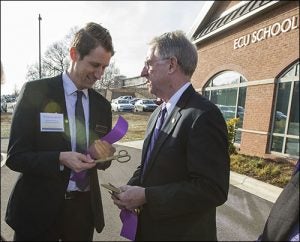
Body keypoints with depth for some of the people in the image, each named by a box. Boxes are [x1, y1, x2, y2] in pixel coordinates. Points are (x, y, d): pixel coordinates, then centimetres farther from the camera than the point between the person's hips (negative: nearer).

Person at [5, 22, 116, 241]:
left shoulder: (103, 105, 0)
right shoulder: (35, 91, -11)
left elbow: (102, 163, 7)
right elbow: (15, 156, -10)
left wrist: (101, 154, -15)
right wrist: (60, 158, -26)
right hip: (40, 207, -3)